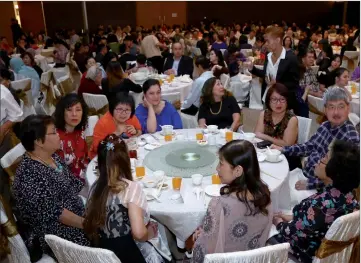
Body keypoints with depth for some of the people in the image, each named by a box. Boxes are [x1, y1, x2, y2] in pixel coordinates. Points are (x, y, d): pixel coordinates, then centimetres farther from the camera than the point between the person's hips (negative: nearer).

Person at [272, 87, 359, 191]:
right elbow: (308, 147, 14)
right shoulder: (325, 125, 2)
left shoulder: (351, 138, -23)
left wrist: (309, 184, -25)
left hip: (320, 187, -7)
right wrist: (283, 149, 4)